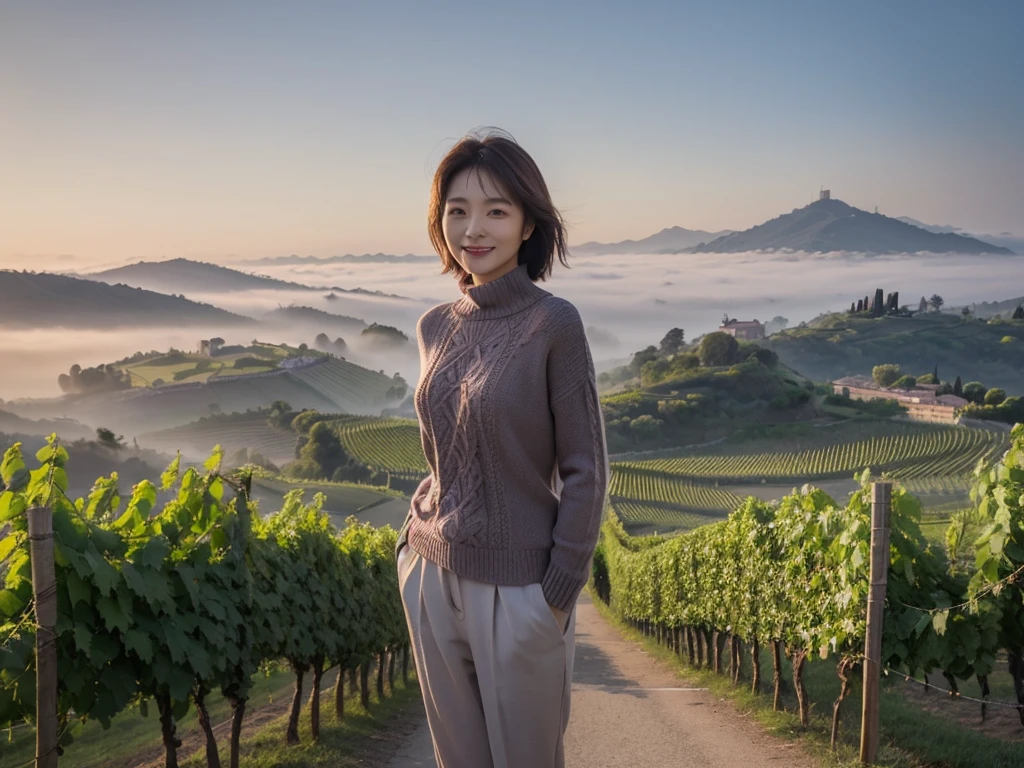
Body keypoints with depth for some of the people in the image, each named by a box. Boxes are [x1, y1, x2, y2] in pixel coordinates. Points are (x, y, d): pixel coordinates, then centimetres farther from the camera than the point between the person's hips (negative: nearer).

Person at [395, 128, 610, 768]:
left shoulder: (553, 324, -13)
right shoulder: (436, 327, 3)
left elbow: (585, 469, -11)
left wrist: (559, 594, -11)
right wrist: (412, 541, 7)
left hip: (516, 590, -5)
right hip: (432, 578, 5)